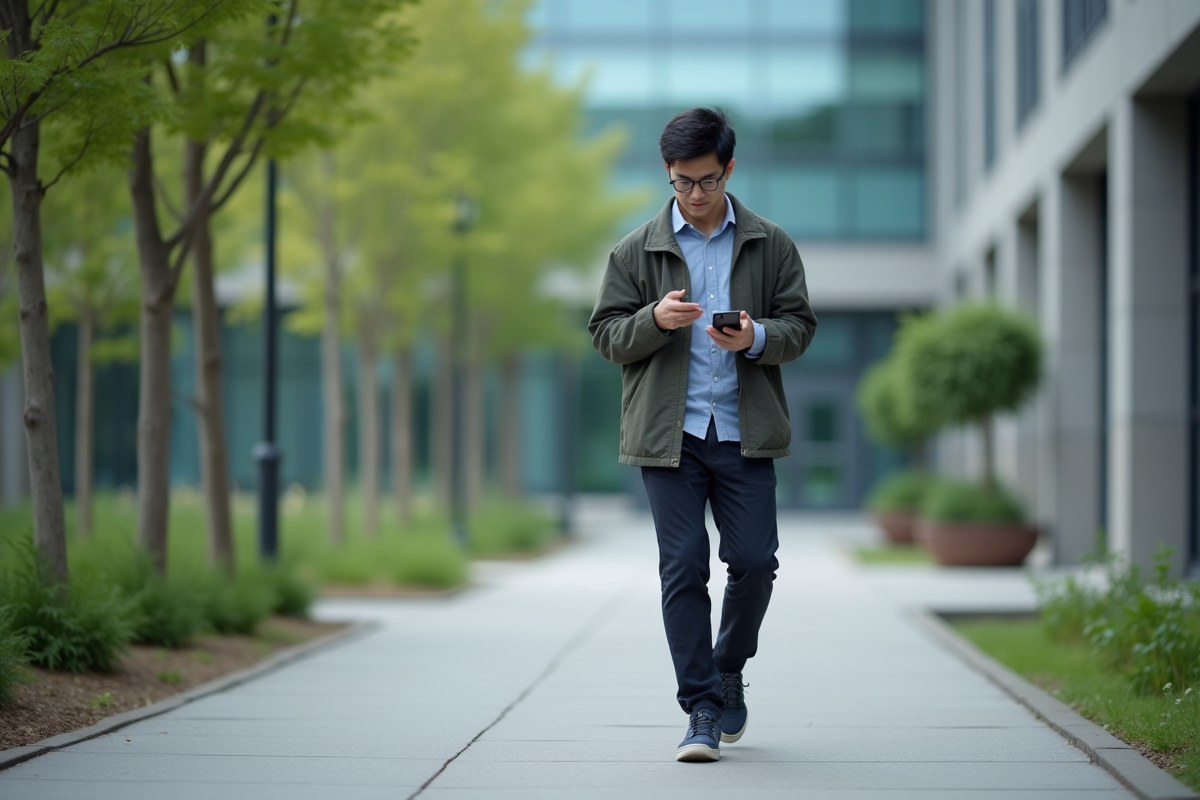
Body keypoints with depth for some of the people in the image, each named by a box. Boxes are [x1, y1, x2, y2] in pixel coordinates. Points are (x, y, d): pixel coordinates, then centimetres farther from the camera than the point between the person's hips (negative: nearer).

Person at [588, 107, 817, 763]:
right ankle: (702, 709, 1)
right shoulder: (637, 250, 7)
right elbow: (605, 333, 6)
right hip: (668, 432, -1)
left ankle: (728, 671, 24)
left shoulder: (771, 245, 8)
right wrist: (655, 320, -14)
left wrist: (757, 337, -14)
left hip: (744, 432, 1)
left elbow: (800, 325, 8)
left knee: (754, 560, -3)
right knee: (683, 567, -4)